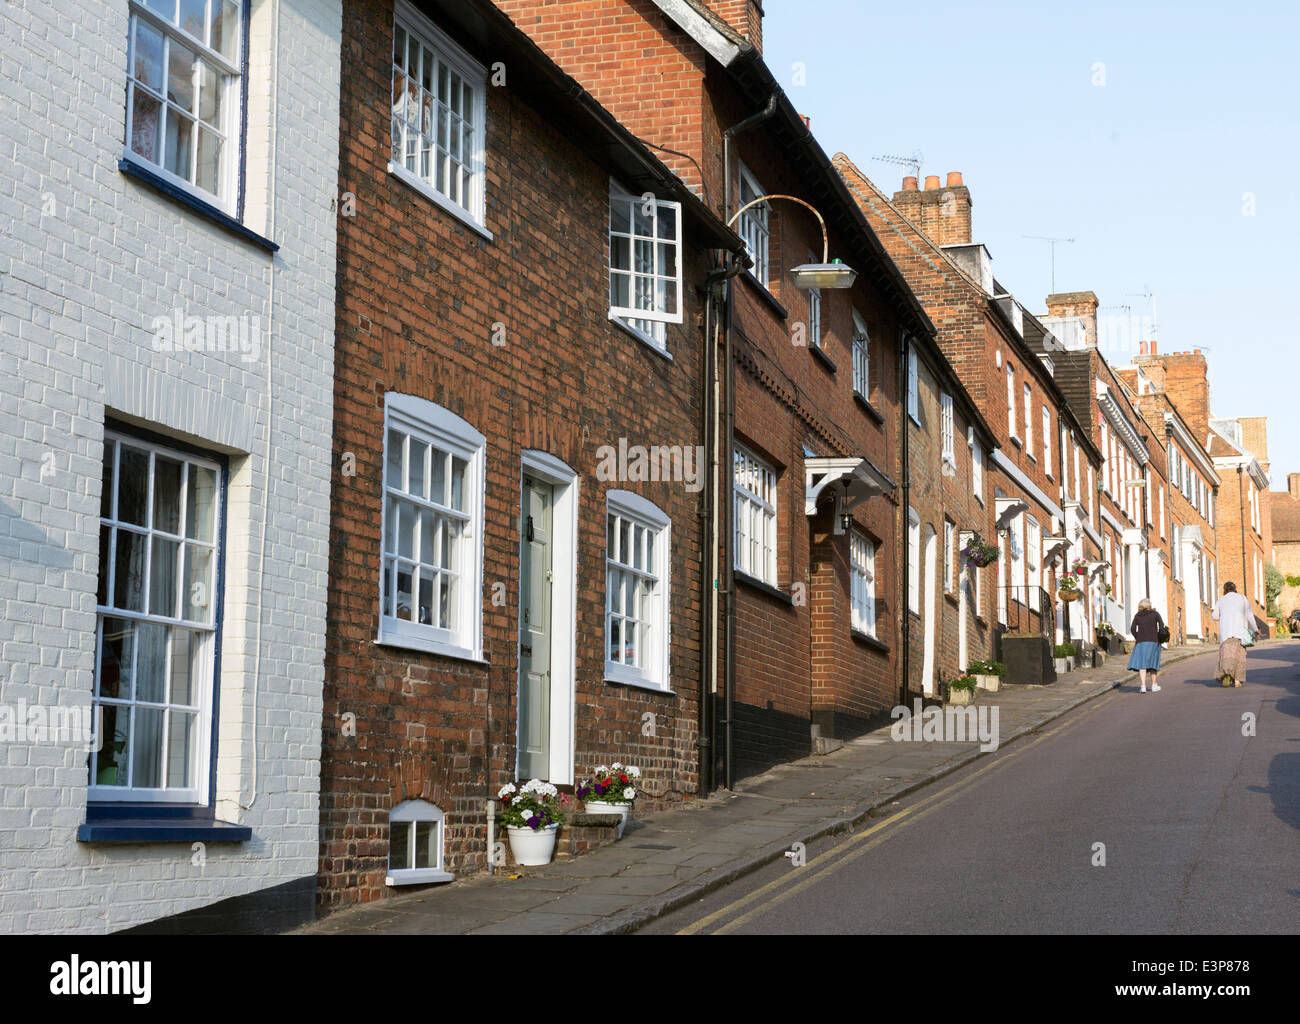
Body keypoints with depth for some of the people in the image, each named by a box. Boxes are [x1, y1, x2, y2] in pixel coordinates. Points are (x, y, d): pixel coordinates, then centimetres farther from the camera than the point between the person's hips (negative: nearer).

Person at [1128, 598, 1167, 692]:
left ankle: (1143, 686, -19)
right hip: (1153, 641, 0)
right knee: (1153, 663, 13)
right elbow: (1161, 624, -9)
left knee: (1142, 664, -6)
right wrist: (1159, 637, -1)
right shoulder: (1155, 613, 5)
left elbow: (1132, 629, -2)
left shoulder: (1137, 616, 7)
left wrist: (1137, 638, 9)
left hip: (1141, 642, 0)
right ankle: (1154, 685, 21)